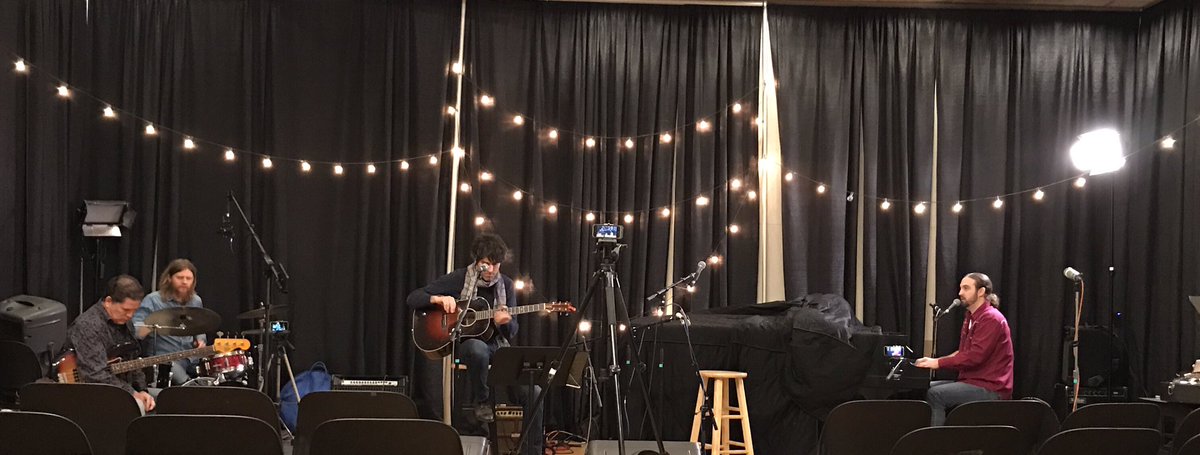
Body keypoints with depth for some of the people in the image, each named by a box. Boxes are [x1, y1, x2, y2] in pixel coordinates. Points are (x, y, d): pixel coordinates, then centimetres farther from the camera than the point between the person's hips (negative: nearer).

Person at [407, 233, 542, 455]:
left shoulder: (505, 285, 7)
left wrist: (506, 322, -17)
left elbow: (512, 332, 7)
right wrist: (439, 299, -22)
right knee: (478, 349, -43)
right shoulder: (459, 278, -2)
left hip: (497, 347, 3)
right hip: (464, 343, -3)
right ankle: (480, 401, -15)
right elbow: (413, 298, -2)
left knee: (532, 391, -20)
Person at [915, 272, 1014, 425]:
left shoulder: (991, 318, -15)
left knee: (934, 395, -24)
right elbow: (963, 352, 19)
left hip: (990, 388, -10)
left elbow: (975, 357, -23)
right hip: (972, 381, 10)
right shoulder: (971, 317, 18)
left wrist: (938, 363, -20)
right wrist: (935, 361, 3)